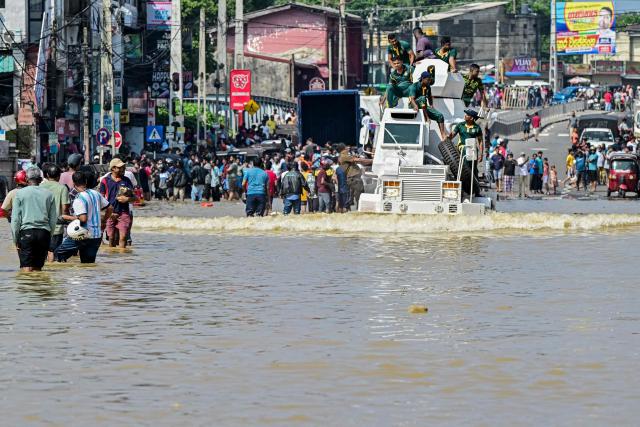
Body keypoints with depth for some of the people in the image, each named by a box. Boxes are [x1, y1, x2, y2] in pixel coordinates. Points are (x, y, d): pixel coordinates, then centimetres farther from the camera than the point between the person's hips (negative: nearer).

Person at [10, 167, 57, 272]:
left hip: (26, 233, -3)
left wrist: (15, 239, 5)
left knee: (26, 268, -7)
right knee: (38, 268, 8)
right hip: (44, 232, 3)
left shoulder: (20, 194, 0)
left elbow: (15, 219, -1)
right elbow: (54, 219, 9)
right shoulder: (48, 194, 7)